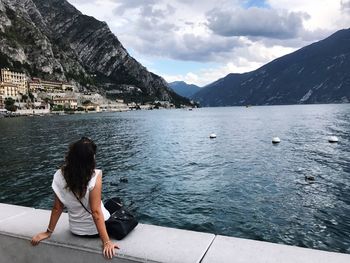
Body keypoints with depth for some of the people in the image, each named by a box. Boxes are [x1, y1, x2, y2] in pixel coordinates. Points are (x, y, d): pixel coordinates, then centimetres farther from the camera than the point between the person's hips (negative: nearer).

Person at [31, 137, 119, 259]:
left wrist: (48, 232, 6)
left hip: (77, 230, 5)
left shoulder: (60, 175, -15)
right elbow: (96, 212, -26)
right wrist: (106, 242, -22)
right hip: (95, 229, -4)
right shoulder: (94, 176, -28)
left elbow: (57, 207, -7)